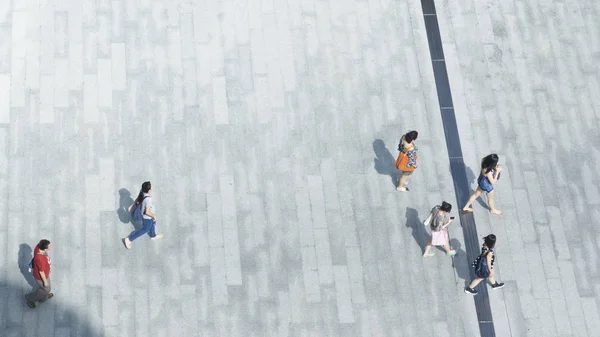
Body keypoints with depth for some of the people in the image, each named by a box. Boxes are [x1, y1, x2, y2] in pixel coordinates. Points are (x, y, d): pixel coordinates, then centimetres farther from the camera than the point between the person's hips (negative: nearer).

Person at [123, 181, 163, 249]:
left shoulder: (142, 191, -22)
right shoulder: (148, 200, -43)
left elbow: (137, 198, -4)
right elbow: (147, 212, -35)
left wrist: (132, 205, 10)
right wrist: (154, 216, -17)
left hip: (143, 212, 8)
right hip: (147, 217, -8)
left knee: (153, 223, 33)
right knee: (145, 229, 19)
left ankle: (153, 236, 59)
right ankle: (129, 239, 26)